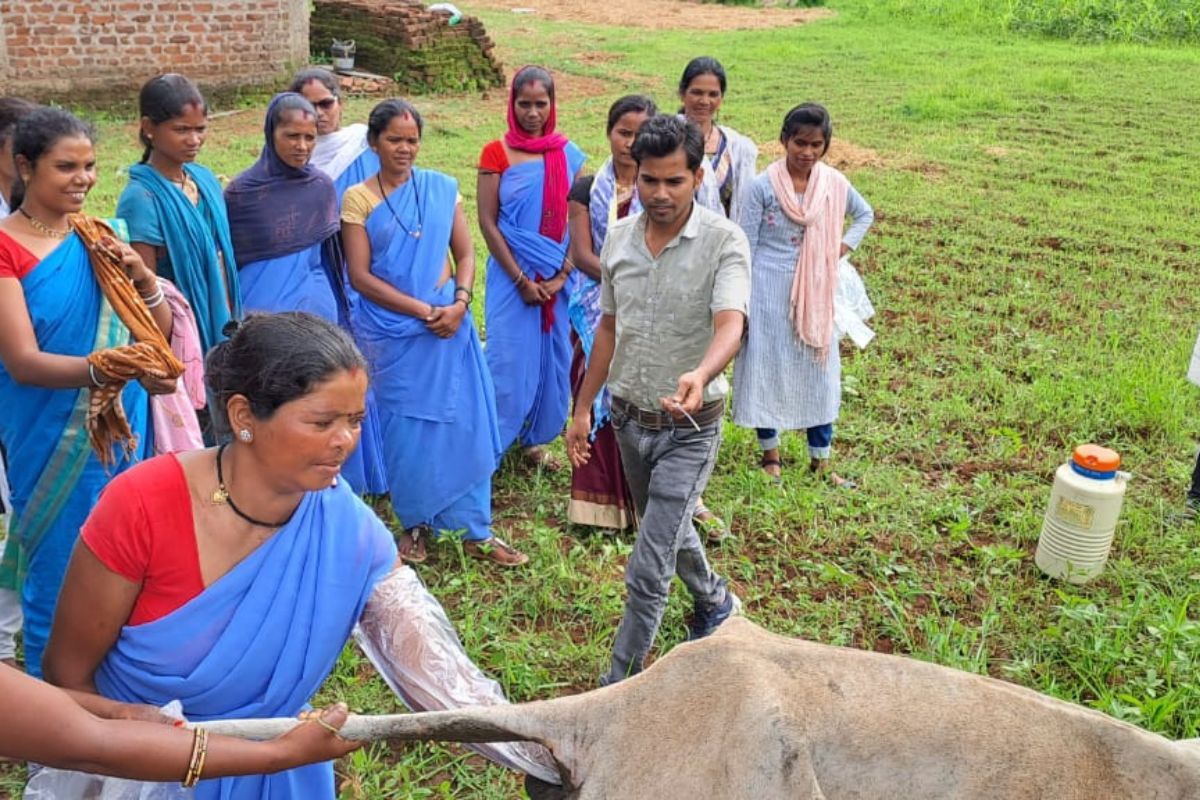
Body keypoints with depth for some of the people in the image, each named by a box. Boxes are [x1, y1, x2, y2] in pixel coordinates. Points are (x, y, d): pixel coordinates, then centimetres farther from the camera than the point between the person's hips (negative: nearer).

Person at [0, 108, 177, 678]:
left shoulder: (98, 240, 6)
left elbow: (158, 336, 7)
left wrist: (143, 281, -13)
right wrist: (107, 368, -37)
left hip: (121, 433, 5)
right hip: (51, 441, -5)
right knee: (61, 570, 6)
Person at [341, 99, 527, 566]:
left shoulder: (443, 188, 5)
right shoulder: (358, 199, -2)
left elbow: (464, 254, 7)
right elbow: (360, 275, -8)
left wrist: (459, 303, -12)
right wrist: (424, 311, -14)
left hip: (450, 324, 2)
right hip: (392, 331, -2)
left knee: (465, 423, 3)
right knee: (406, 430, 8)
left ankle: (476, 531, 15)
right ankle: (415, 524, 27)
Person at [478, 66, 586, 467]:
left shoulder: (567, 154, 4)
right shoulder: (496, 153, -4)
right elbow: (487, 222, -7)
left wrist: (562, 276, -7)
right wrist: (521, 279, -11)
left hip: (557, 279, 3)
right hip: (512, 276, -3)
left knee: (551, 358, 9)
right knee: (509, 360, -1)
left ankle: (535, 439, 26)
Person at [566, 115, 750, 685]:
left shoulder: (723, 241, -17)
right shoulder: (619, 237, 0)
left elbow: (730, 324, -33)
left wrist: (701, 375, -54)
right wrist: (583, 408, 10)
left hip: (688, 427, -6)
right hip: (629, 417, 6)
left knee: (647, 569, -6)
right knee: (667, 528, 27)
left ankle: (619, 684, 12)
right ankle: (715, 602, 55)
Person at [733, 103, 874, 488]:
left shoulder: (834, 183, -2)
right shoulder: (763, 186, -11)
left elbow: (865, 215, 18)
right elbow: (746, 247, -7)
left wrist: (842, 248, 3)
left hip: (815, 294, 3)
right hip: (769, 293, -3)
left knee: (819, 371, 8)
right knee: (766, 369, 6)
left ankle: (821, 460, 21)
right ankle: (770, 454, 24)